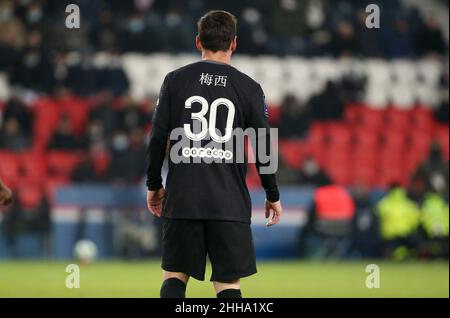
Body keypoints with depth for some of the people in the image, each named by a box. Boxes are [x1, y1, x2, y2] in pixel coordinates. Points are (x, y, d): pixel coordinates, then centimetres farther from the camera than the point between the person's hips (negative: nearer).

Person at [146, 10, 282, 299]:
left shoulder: (176, 80, 3)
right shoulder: (248, 88, 1)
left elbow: (158, 137, 3)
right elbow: (263, 146, 3)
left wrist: (154, 185, 15)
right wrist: (273, 196, 15)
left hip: (182, 198, 1)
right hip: (230, 204, -1)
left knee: (175, 274, 11)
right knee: (228, 283, 2)